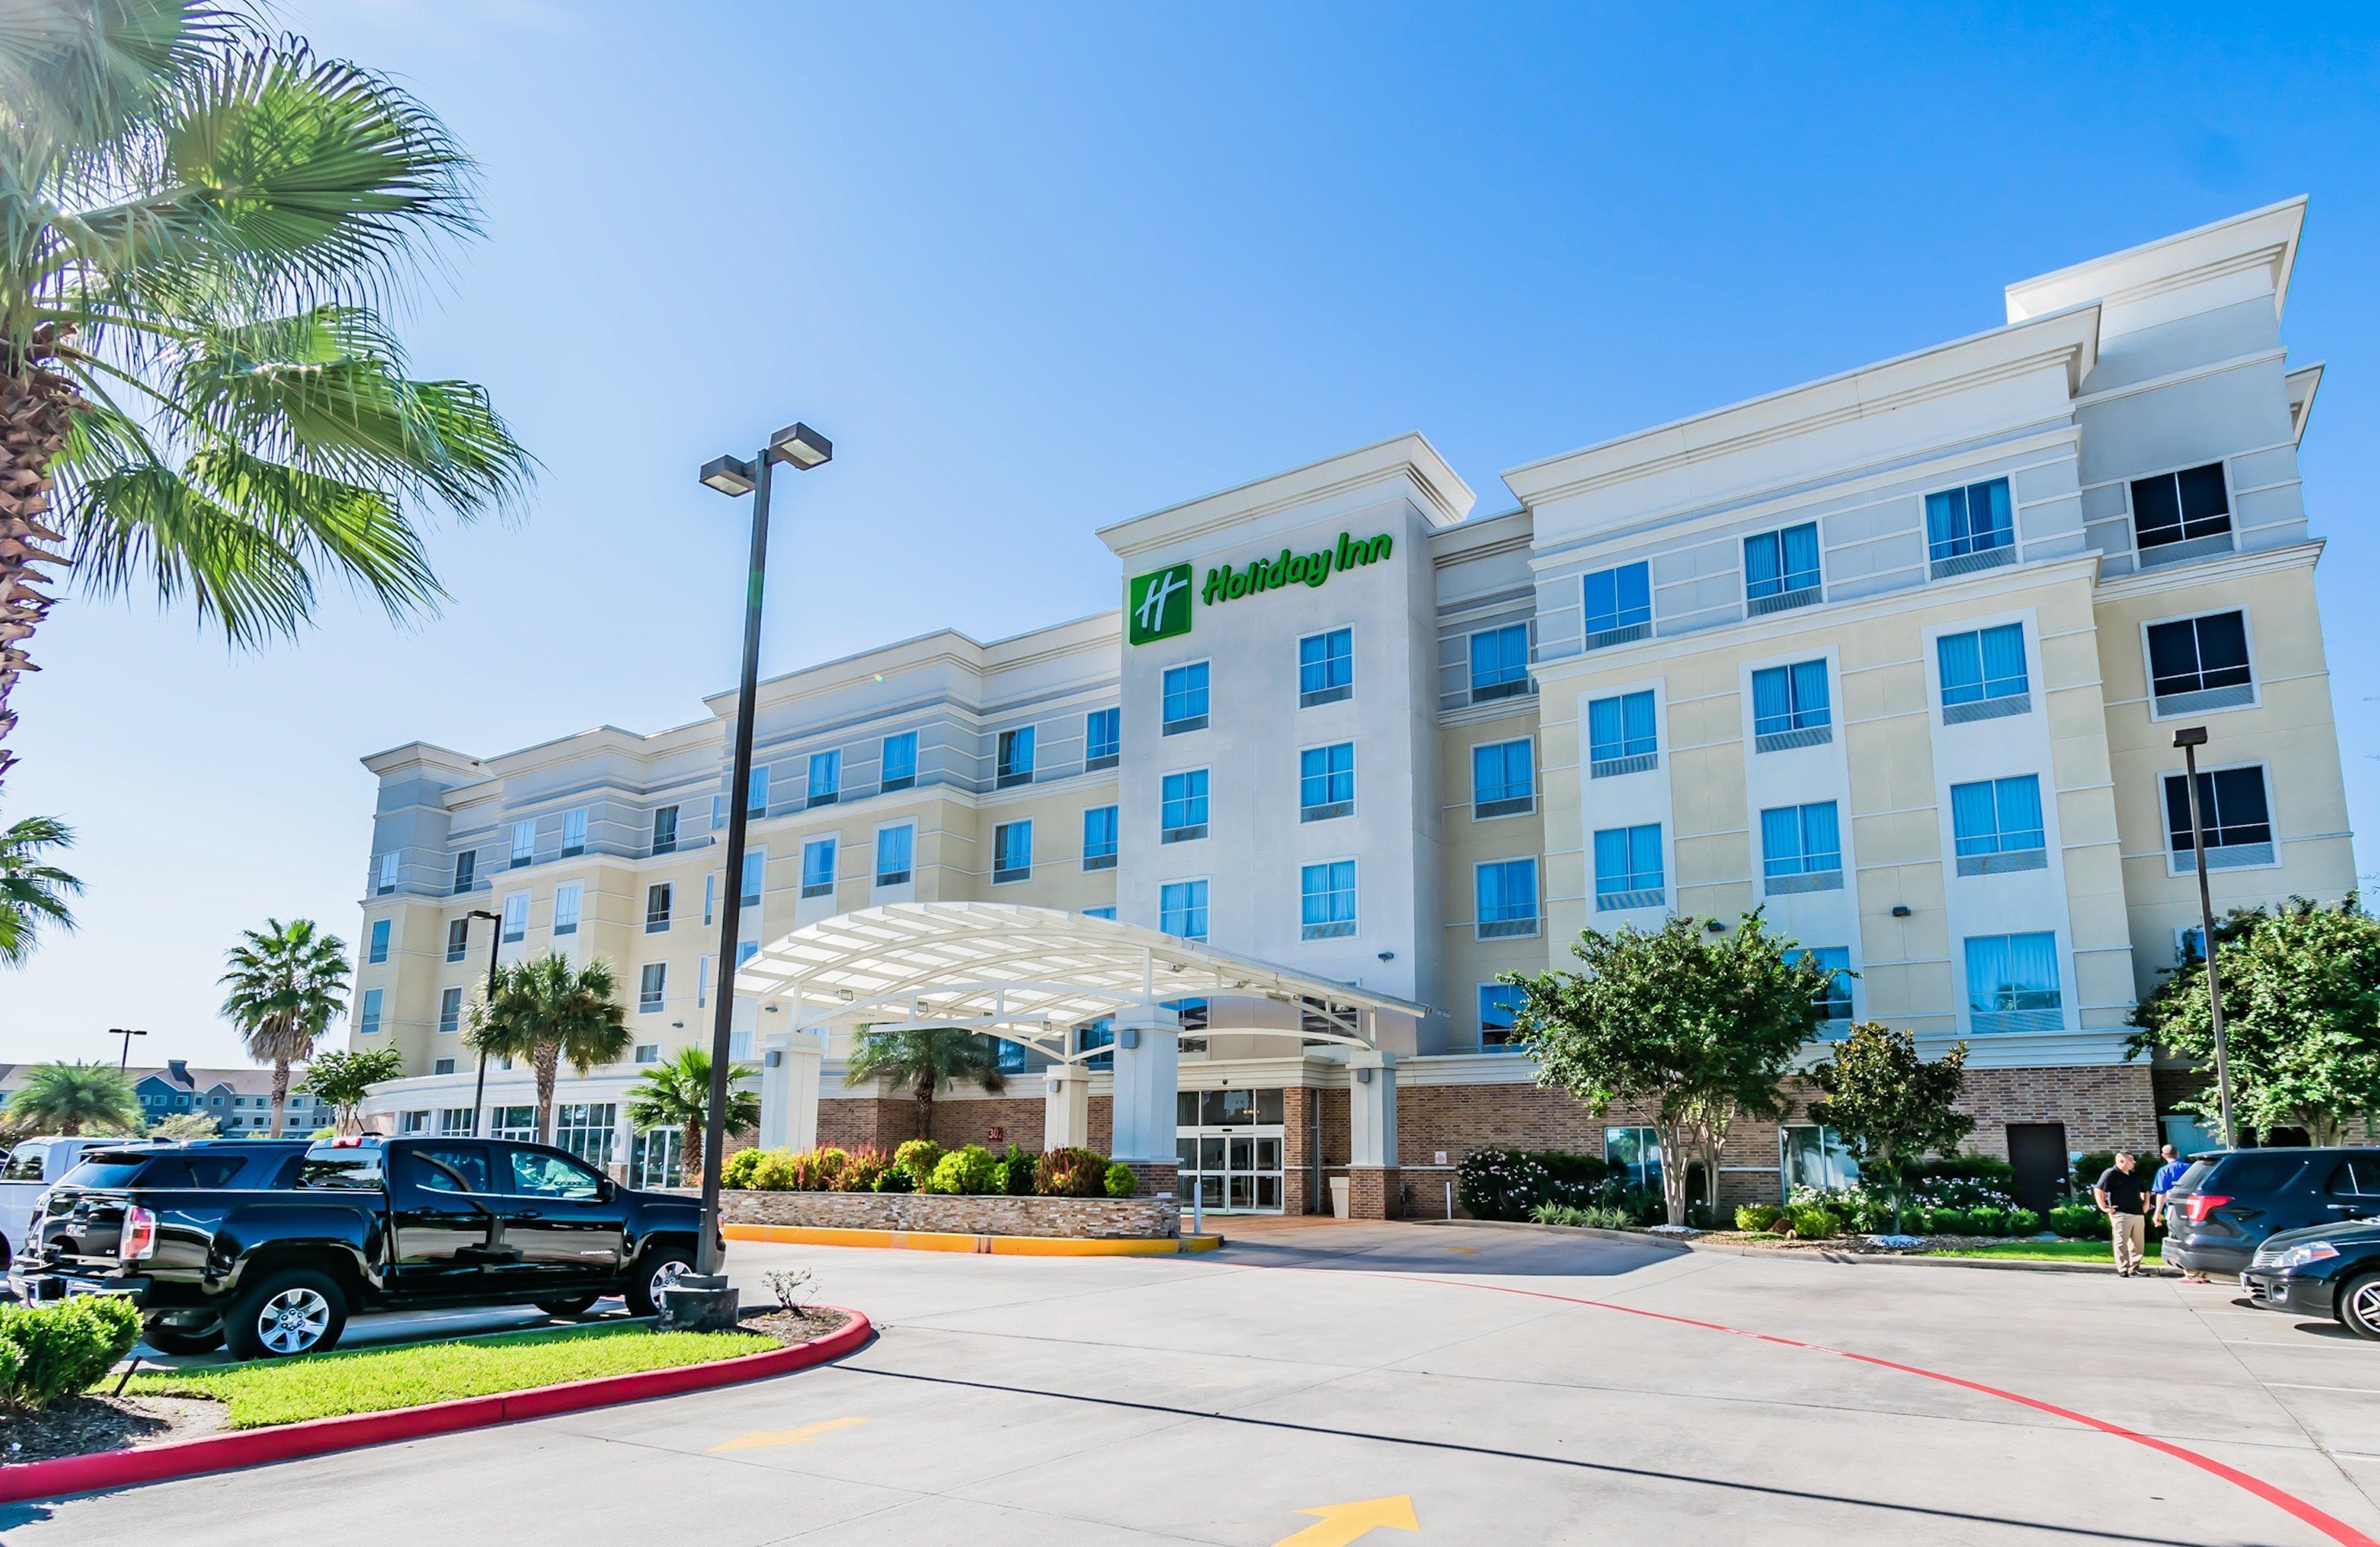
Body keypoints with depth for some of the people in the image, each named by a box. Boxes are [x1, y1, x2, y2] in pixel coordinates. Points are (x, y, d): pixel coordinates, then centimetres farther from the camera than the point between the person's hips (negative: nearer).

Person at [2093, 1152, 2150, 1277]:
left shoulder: (2135, 1175, 18)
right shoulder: (2111, 1174, -6)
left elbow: (2145, 1191, 33)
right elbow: (2098, 1190, -11)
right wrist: (2104, 1208, -13)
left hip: (2138, 1215, 7)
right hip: (2121, 1214, -7)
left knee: (2138, 1243, 9)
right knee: (2122, 1243, -7)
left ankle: (2135, 1268, 20)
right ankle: (2123, 1270, -7)